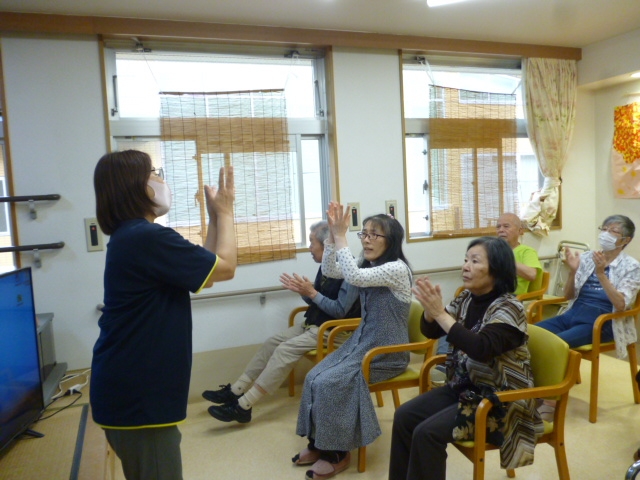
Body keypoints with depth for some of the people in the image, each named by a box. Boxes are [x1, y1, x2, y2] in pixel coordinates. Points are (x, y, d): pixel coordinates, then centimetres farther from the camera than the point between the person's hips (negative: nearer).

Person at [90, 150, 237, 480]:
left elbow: (205, 269, 13)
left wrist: (214, 217, 11)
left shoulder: (130, 236, 10)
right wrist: (225, 211, -3)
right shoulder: (148, 237, -23)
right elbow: (225, 267, -15)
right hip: (138, 393, -10)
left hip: (129, 388, 10)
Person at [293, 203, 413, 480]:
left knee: (329, 383, -19)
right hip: (361, 343, 8)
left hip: (386, 352, -8)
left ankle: (337, 453, -1)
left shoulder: (397, 268, -19)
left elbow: (354, 278, -33)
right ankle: (319, 444, 11)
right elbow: (328, 270, -1)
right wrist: (332, 234, -12)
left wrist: (341, 237, -27)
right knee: (313, 378, -5)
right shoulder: (367, 265, 8)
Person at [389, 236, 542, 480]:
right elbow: (431, 331, 3)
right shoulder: (466, 298, 2)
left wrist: (440, 313, -34)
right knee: (404, 416, -3)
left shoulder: (509, 308, -18)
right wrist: (430, 308, -18)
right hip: (463, 386, 7)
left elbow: (481, 348, -33)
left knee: (427, 432, -21)